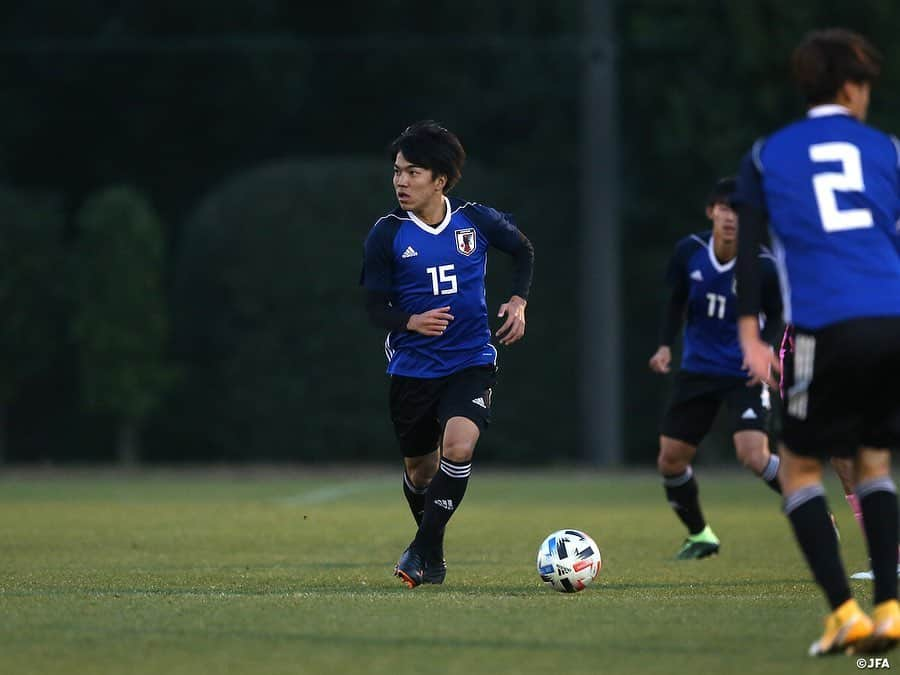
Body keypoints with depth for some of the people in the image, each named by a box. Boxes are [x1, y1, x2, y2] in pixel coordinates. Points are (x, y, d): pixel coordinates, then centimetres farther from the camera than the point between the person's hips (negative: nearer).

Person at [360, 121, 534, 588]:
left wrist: (518, 302, 0)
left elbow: (524, 251, 15)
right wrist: (411, 322, -24)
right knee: (419, 471, 11)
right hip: (412, 368, 1)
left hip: (472, 360, -1)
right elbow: (375, 306, -4)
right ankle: (434, 559, 36)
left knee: (458, 448, -24)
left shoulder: (476, 221, -5)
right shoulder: (387, 234, -8)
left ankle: (421, 551, -13)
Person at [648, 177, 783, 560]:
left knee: (753, 457, -23)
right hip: (698, 370, 5)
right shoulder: (689, 252, -7)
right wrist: (666, 345, -4)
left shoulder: (764, 266, -18)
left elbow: (779, 317, -3)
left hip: (745, 375, -5)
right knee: (670, 460, 5)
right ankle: (699, 535, 30)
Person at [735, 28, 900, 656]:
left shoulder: (766, 156, 13)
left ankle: (845, 611, -3)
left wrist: (750, 339, 2)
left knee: (799, 469, 11)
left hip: (827, 330, -2)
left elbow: (745, 249, 4)